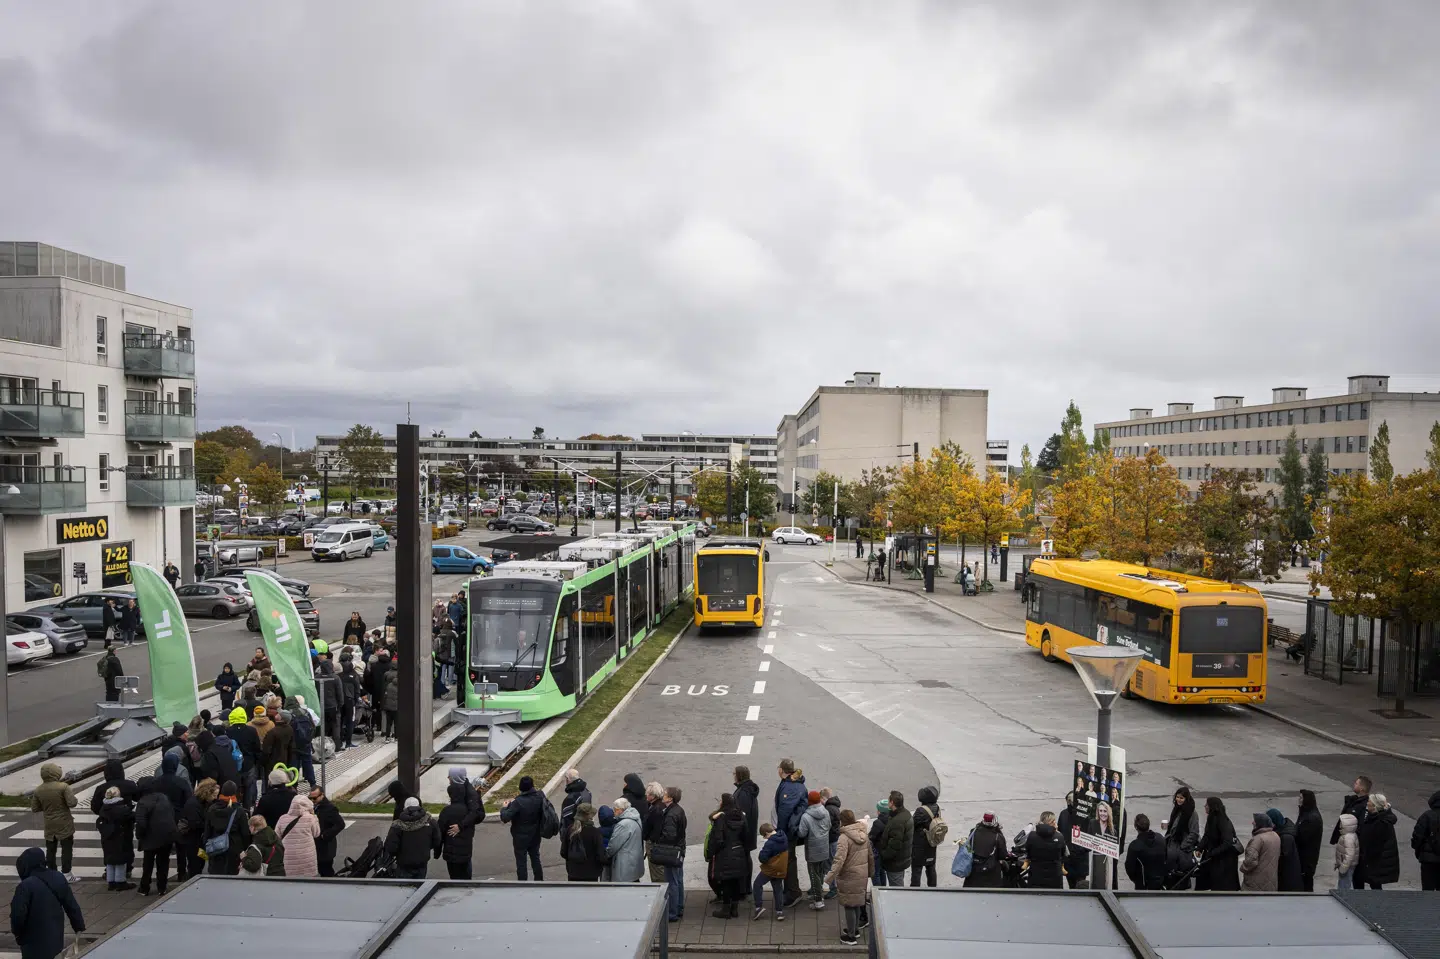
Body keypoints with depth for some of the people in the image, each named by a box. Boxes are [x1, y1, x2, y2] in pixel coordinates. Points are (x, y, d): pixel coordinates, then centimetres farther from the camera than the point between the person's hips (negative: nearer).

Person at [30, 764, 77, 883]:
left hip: (49, 825, 4)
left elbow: (35, 809, 3)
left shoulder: (38, 790, -2)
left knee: (50, 849, 15)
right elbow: (72, 803, -23)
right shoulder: (63, 786, -17)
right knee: (66, 849, 3)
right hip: (64, 825, -4)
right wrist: (75, 799, -2)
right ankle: (66, 874, 3)